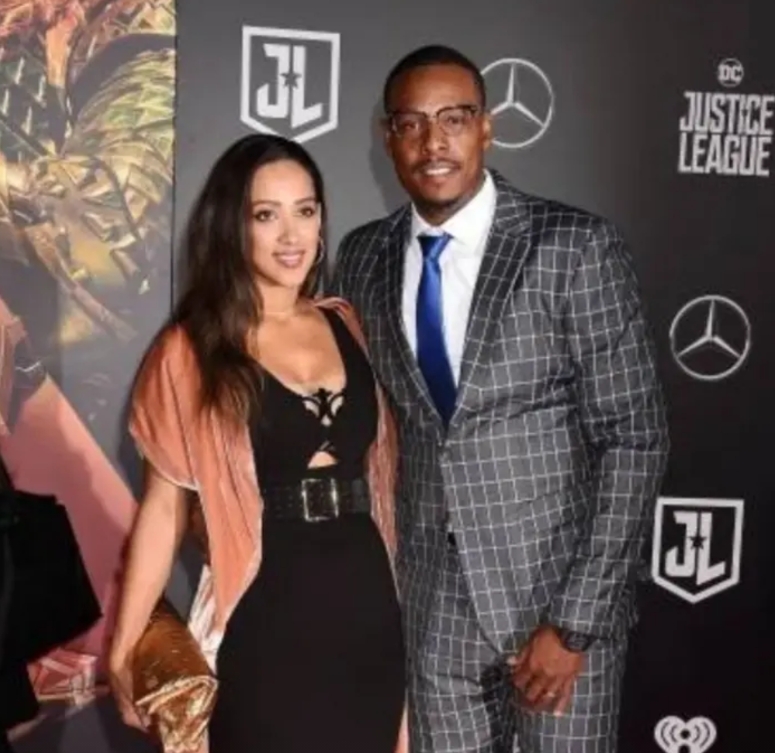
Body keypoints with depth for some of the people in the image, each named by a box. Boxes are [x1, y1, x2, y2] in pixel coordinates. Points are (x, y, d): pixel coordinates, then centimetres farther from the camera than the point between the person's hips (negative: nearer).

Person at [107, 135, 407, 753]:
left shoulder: (345, 325, 7)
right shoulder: (193, 350, -5)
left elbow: (376, 466, 11)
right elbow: (165, 503, -6)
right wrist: (123, 649, -10)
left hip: (367, 604, 4)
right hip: (265, 618, -4)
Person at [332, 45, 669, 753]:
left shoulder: (577, 247, -11)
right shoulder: (362, 258, 2)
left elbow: (634, 440, -12)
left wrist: (575, 621, -15)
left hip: (561, 588, -3)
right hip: (431, 595, 4)